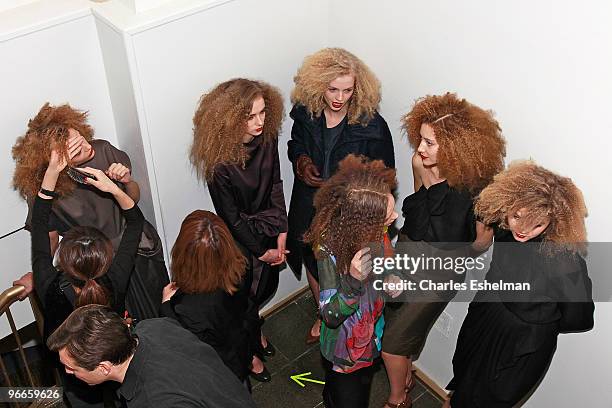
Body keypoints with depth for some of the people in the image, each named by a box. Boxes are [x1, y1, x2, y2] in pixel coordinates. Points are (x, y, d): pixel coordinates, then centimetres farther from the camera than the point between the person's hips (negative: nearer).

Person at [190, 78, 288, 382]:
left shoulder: (267, 138, -13)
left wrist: (281, 234, -9)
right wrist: (261, 250, -10)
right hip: (240, 237, -5)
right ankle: (248, 351, 42)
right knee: (246, 295, 14)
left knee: (268, 286, 23)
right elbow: (231, 217, -19)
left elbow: (275, 187, -5)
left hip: (269, 230, 5)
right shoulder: (220, 160, -29)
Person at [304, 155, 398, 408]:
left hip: (371, 338, 6)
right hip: (344, 353, -6)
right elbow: (330, 316, -34)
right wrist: (352, 281, -49)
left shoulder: (377, 234, -20)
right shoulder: (331, 251, -37)